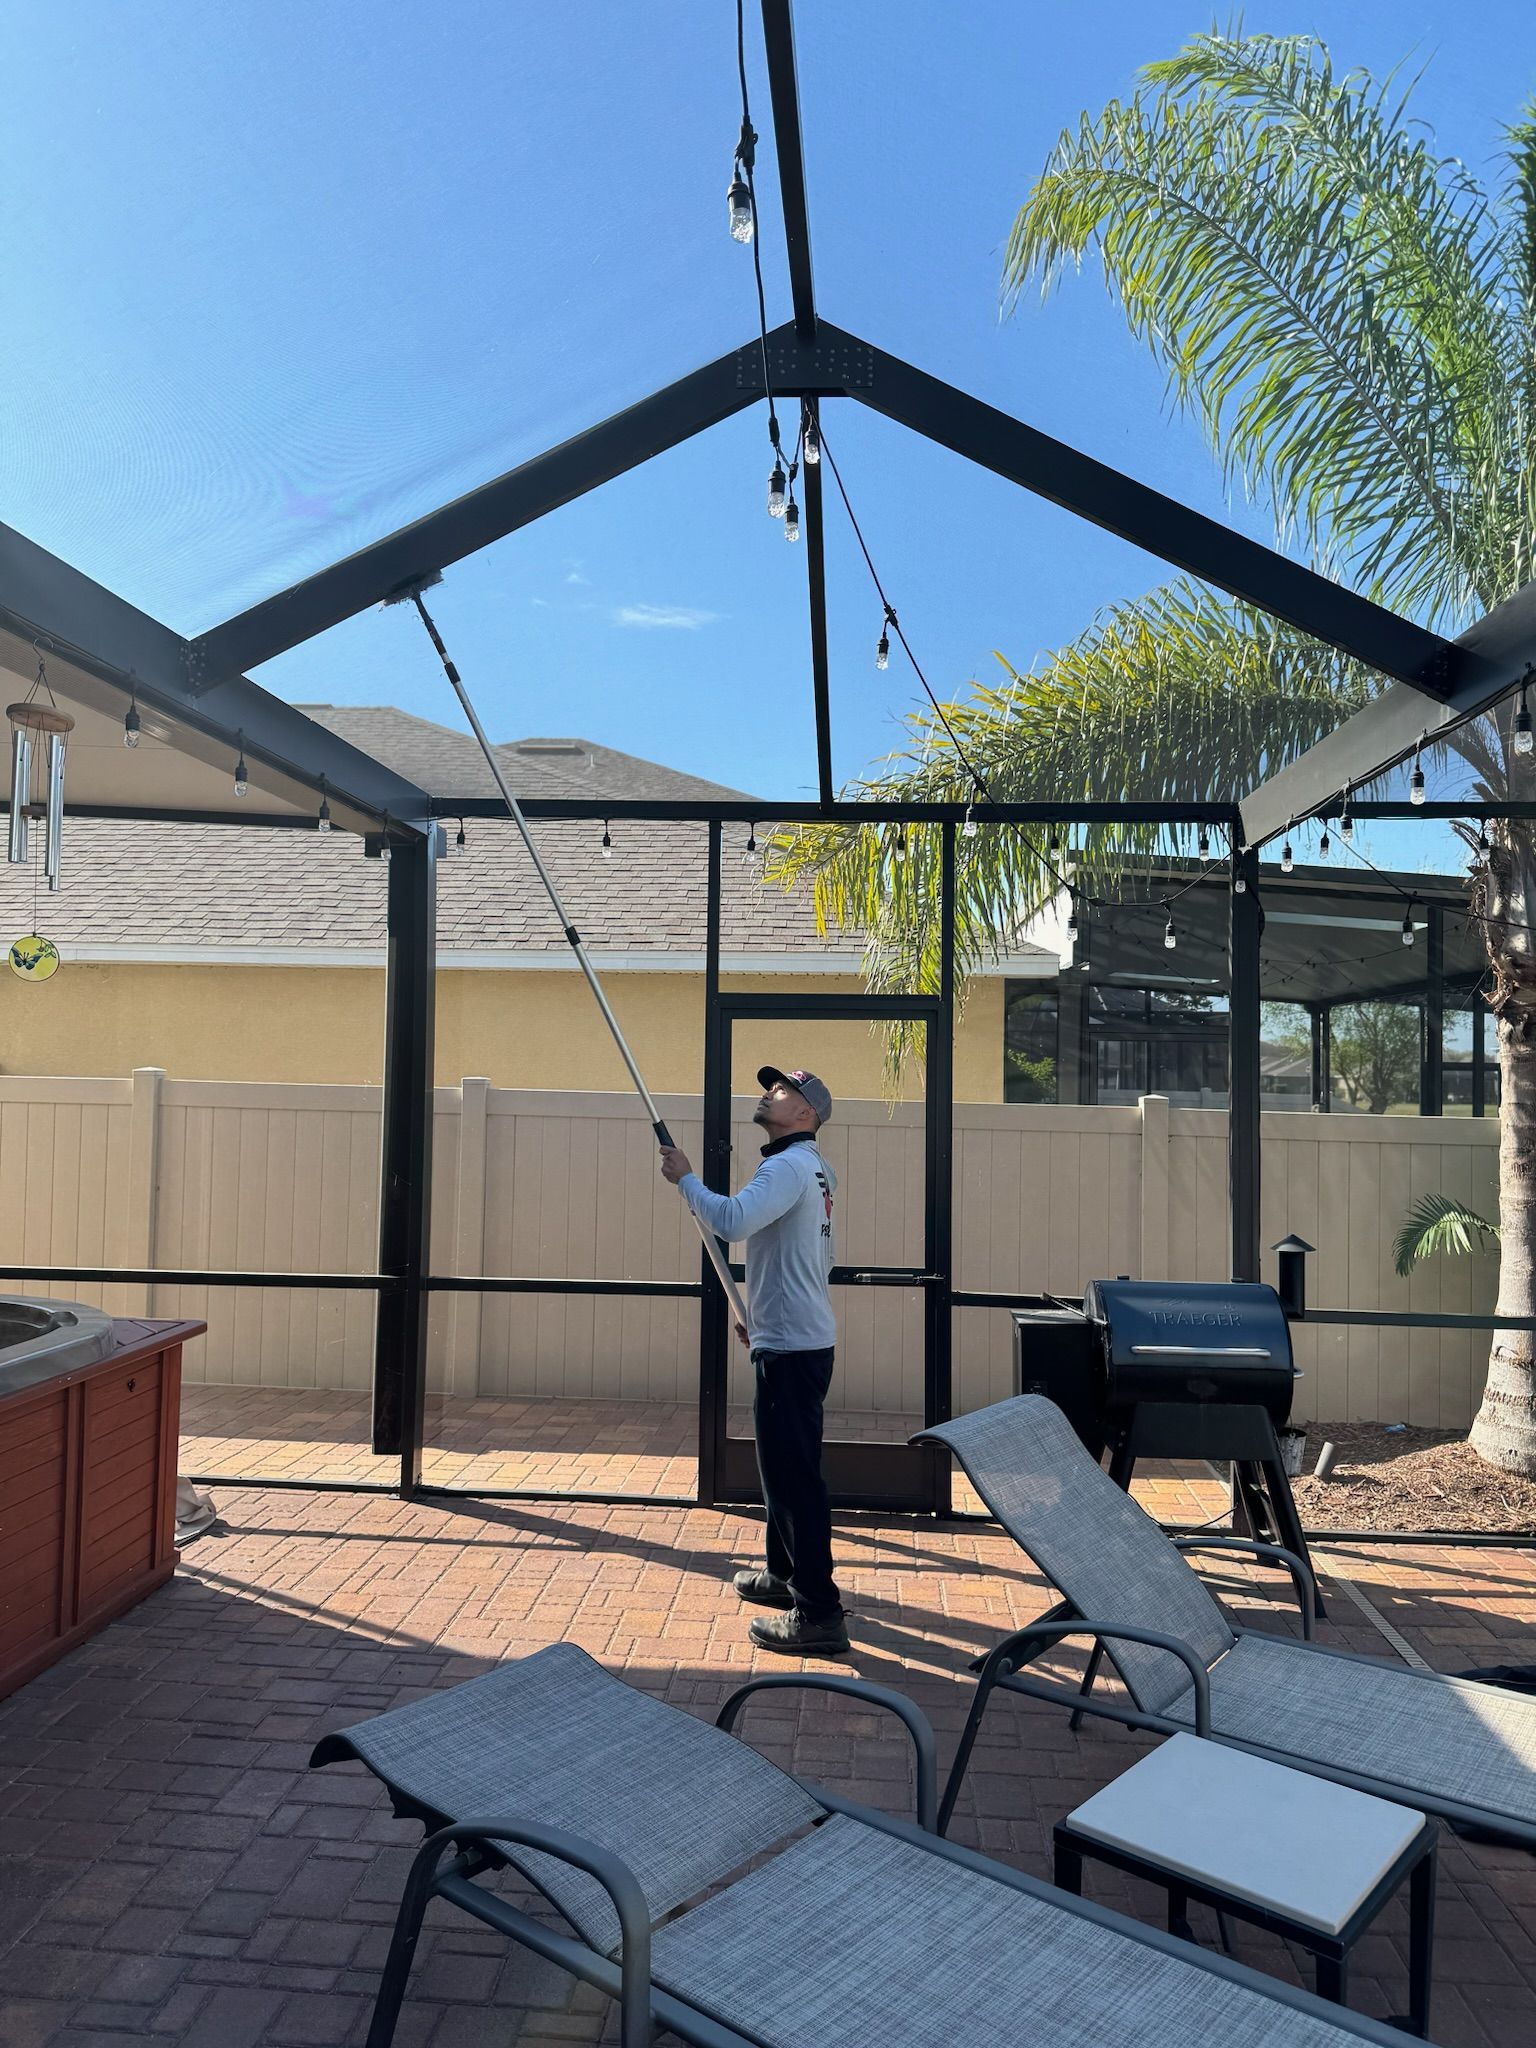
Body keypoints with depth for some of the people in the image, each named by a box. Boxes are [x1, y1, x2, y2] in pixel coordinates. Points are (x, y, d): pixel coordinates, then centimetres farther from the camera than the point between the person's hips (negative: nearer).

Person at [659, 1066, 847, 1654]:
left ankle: (818, 1614, -5)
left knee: (793, 1472, -9)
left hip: (792, 1346, -11)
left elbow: (732, 1221, -32)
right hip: (791, 1337, 11)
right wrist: (763, 1317, 28)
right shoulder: (810, 1168, 17)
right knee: (782, 1465, 22)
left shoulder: (789, 1167, -16)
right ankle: (788, 1574, 36)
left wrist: (684, 1178, -17)